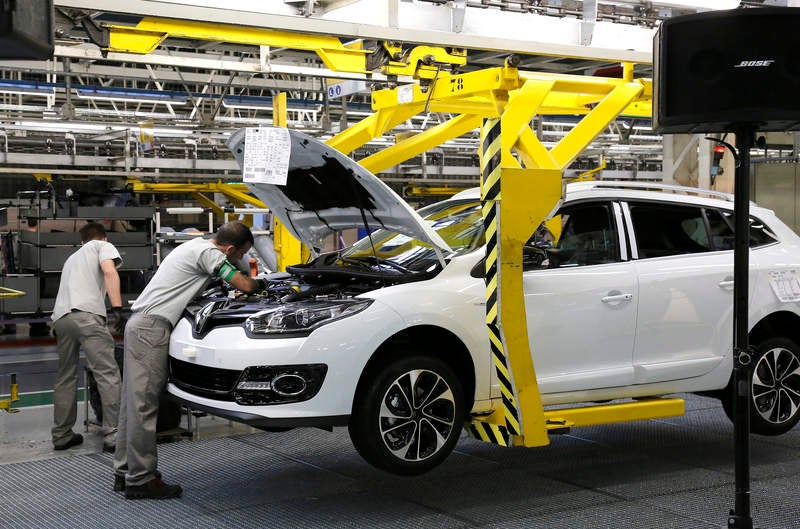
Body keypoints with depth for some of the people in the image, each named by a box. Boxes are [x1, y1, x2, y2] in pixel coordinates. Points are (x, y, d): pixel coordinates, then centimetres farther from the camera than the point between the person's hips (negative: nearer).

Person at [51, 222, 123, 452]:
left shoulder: (72, 258, 37)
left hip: (60, 317, 7)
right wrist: (117, 309, -9)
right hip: (86, 314, -7)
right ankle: (113, 435, -16)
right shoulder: (103, 246, 17)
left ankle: (62, 435, 19)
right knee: (108, 375, -9)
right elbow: (109, 272, -3)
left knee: (65, 378, 16)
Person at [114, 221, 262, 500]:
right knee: (144, 404, -7)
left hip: (139, 323, 10)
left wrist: (249, 279, 26)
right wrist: (258, 282, 11)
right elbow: (245, 286, -11)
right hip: (151, 327, -10)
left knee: (134, 402, 13)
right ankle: (140, 480, -4)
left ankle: (124, 472, 20)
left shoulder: (197, 245, 20)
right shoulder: (208, 253, -10)